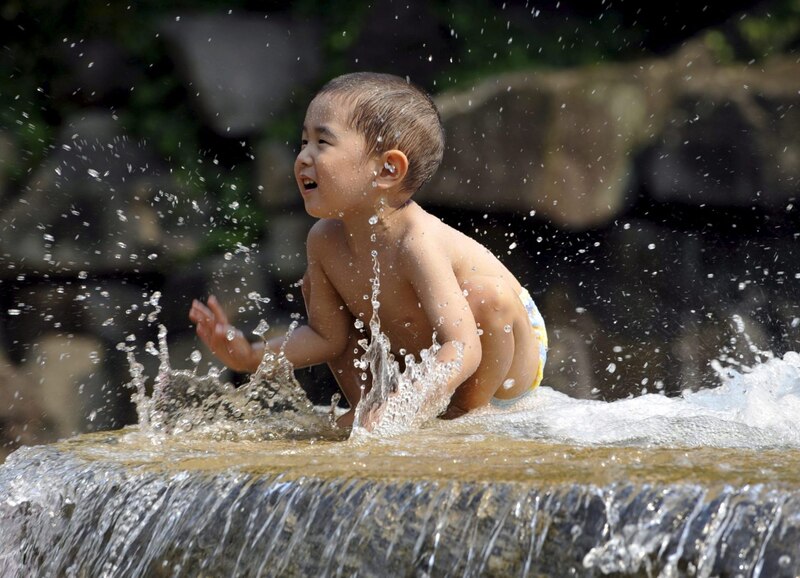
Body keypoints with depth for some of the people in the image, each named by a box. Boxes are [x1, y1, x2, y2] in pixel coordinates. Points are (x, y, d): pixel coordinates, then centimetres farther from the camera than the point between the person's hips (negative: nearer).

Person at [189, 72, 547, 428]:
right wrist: (250, 357, -19)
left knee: (486, 292, -36)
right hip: (415, 365, 6)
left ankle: (469, 412, -11)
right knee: (315, 285, 1)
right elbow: (329, 337, -5)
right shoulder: (325, 241, -15)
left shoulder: (417, 242, -37)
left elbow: (464, 350, -43)